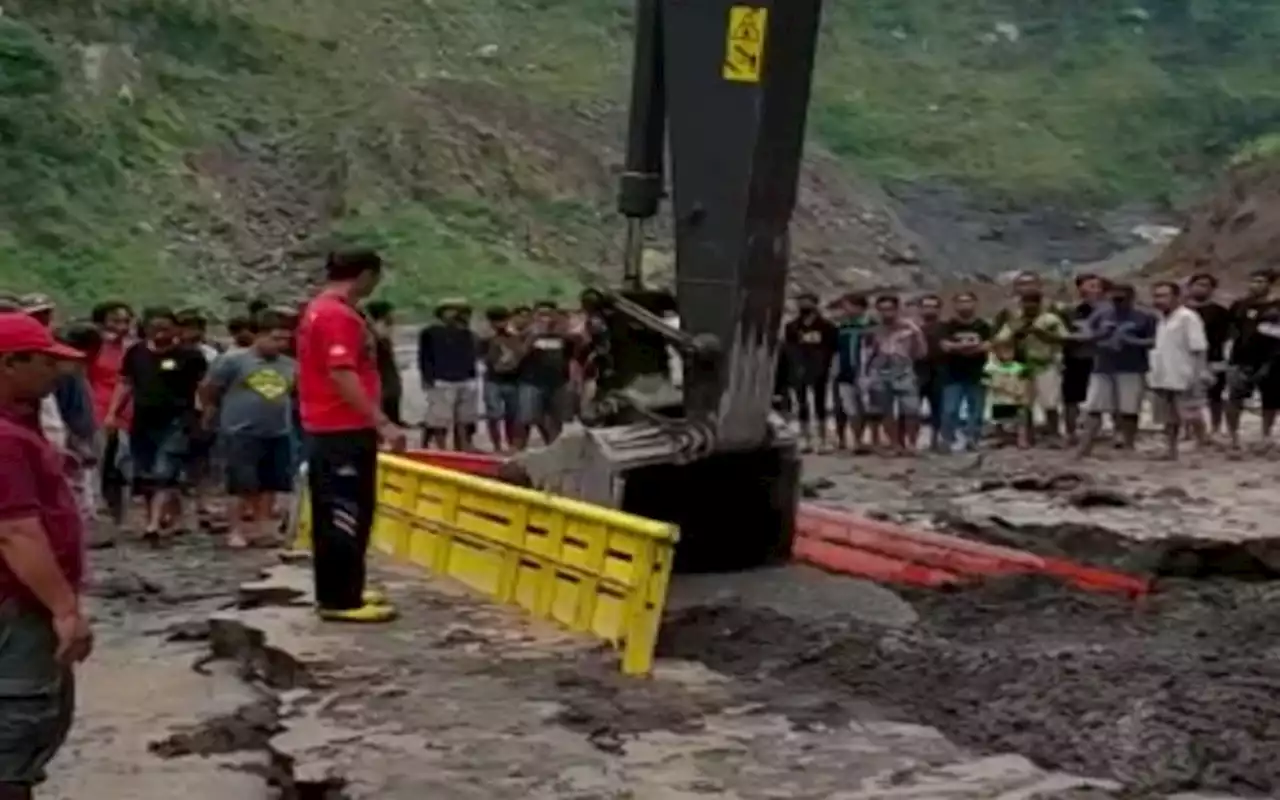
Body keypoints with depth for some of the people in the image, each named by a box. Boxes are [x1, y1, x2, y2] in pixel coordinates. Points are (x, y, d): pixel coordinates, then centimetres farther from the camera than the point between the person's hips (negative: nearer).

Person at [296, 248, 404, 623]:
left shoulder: (317, 310, 14)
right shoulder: (339, 316, -18)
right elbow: (342, 376, -25)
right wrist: (382, 423, -26)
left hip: (323, 429, 10)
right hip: (345, 431, -10)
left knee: (331, 516, 15)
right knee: (347, 517, -5)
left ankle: (335, 592, 23)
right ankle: (342, 600, -1)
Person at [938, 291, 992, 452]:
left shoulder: (983, 326, 5)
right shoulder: (949, 326, 2)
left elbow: (988, 345, -6)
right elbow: (945, 346, -9)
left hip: (976, 375, 2)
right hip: (953, 375, -2)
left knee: (976, 410, 5)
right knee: (950, 410, -8)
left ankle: (973, 440, 14)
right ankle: (949, 440, -1)